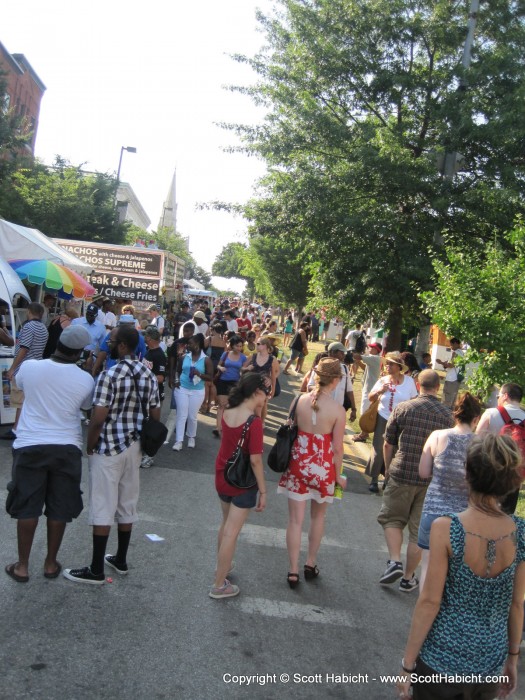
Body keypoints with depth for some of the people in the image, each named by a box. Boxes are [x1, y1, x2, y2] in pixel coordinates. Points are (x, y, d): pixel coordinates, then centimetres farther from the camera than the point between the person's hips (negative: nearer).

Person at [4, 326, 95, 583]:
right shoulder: (85, 380, -9)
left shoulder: (29, 367, -9)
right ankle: (51, 563, 24)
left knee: (27, 507, 11)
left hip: (30, 446, 0)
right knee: (59, 509, 12)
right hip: (67, 448, 0)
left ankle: (22, 566, 21)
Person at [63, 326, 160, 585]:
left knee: (103, 507, 1)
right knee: (127, 504, 15)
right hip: (134, 447, 7)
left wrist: (90, 446, -6)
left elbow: (98, 418, -20)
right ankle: (120, 560, 28)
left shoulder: (109, 375, -18)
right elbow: (155, 415, 8)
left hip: (108, 448, -7)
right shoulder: (149, 375, 4)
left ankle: (96, 570, 9)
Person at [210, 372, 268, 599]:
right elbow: (255, 460, -23)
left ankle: (222, 565, 45)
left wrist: (255, 411, -1)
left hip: (222, 477, 7)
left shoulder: (227, 413, -4)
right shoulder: (254, 422, -24)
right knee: (231, 532, 5)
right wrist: (263, 491, -13)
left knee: (226, 524, 26)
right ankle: (219, 585, 16)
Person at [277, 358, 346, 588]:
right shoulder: (338, 410, -15)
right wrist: (337, 475, 4)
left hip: (298, 463, 1)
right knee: (318, 516, 22)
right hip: (322, 466, -1)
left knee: (295, 519, 10)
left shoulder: (300, 400, -8)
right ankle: (311, 564, 34)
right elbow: (337, 447, -9)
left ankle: (293, 571, 15)